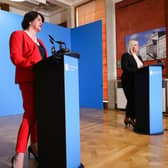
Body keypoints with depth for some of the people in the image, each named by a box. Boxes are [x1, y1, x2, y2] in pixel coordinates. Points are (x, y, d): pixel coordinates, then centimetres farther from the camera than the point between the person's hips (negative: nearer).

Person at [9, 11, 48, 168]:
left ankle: (34, 145, 22)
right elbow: (15, 58, -11)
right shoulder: (18, 34, 2)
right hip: (28, 80, -8)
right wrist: (37, 65, -21)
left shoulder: (39, 41, 26)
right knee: (30, 114, -11)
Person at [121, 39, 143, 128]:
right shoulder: (125, 55, -1)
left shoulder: (139, 57, 22)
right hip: (128, 81, -6)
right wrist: (137, 71, -21)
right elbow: (124, 67, -15)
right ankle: (133, 119, 2)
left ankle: (127, 118, 19)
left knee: (134, 100, 6)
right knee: (132, 100, -8)